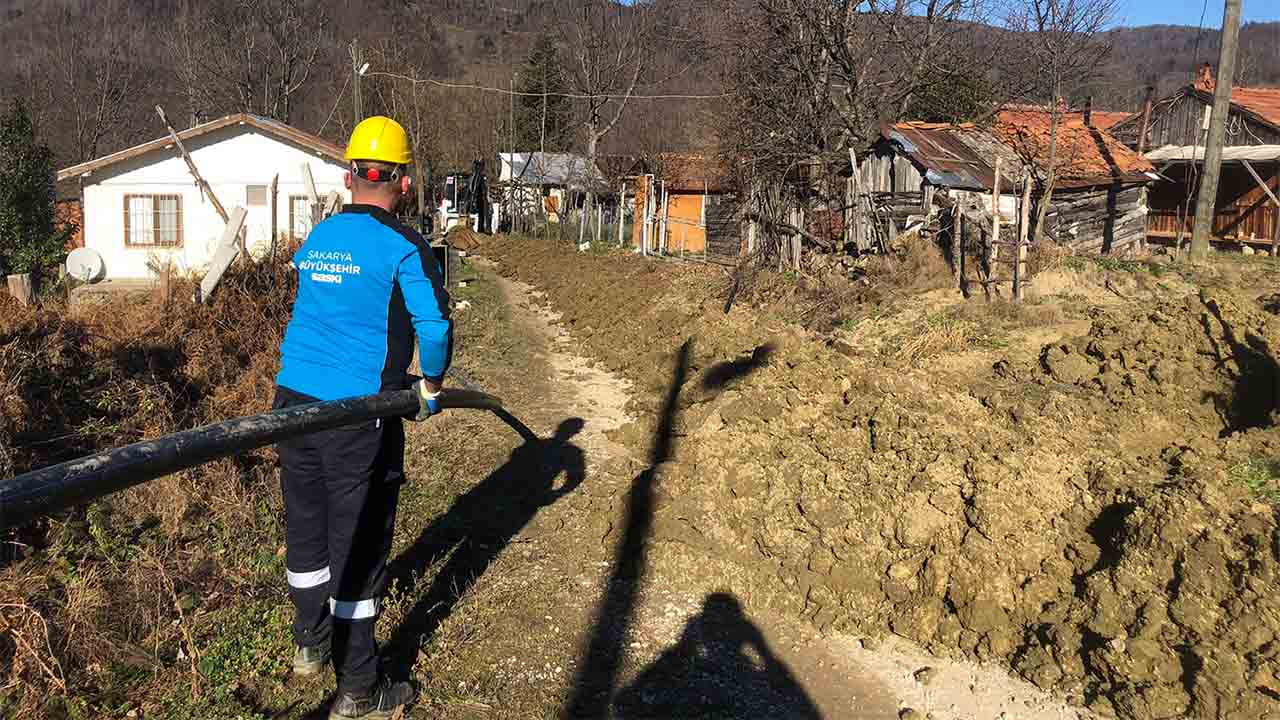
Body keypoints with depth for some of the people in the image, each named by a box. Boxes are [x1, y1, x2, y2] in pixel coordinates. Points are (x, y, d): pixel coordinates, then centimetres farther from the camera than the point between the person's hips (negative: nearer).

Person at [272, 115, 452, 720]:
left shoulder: (316, 238, 10)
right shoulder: (403, 247, -10)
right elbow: (434, 325, -18)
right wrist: (431, 386, 1)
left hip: (294, 399, 6)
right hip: (358, 416, -6)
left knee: (306, 528, 20)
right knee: (358, 545, 3)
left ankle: (311, 644, 41)